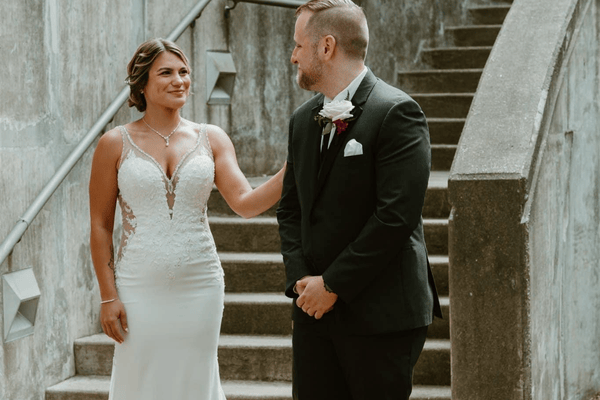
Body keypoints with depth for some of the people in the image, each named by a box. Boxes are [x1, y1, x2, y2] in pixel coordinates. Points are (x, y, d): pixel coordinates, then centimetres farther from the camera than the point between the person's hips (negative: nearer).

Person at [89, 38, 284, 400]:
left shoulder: (211, 139, 5)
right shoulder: (116, 144, 0)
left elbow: (246, 204, -6)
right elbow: (101, 226, 1)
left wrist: (291, 167, -20)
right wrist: (108, 296, -4)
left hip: (199, 286, 2)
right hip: (140, 289, -1)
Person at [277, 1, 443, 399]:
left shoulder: (396, 112, -11)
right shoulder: (303, 120, 13)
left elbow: (396, 216, -18)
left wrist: (333, 284, -14)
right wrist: (301, 281, -1)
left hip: (380, 313, -7)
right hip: (315, 307, 7)